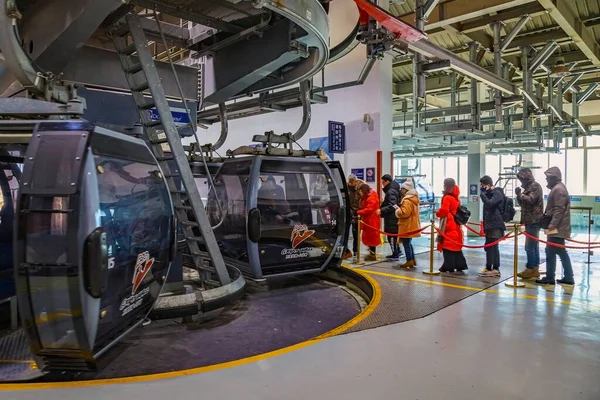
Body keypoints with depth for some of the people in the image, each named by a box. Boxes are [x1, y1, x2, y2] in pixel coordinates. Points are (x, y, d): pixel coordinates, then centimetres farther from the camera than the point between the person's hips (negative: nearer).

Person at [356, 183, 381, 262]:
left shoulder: (372, 197, -15)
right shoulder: (366, 197, 17)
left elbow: (369, 209, -23)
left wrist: (359, 212, -21)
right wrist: (360, 213, 0)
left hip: (371, 220, -10)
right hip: (368, 220, 10)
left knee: (371, 237, -5)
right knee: (368, 237, 12)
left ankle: (373, 255, 1)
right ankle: (371, 253, 19)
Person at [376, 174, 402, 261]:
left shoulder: (391, 191, -17)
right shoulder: (391, 190, 14)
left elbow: (392, 206, -25)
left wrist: (381, 210, -28)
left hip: (392, 219, -10)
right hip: (392, 218, 10)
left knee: (392, 236, -4)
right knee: (393, 236, 16)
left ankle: (395, 255, 2)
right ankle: (396, 252, 24)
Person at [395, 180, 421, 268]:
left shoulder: (407, 200, -19)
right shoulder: (414, 198, 15)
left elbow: (404, 213, -27)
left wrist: (397, 209, -11)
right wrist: (400, 208, 14)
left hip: (407, 226, -10)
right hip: (411, 226, 11)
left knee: (406, 243, -2)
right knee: (409, 243, 19)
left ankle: (409, 261, 3)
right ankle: (412, 260, 24)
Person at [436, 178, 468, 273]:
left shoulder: (447, 198, -13)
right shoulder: (456, 198, 13)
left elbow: (443, 211, -18)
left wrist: (437, 213, 0)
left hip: (448, 226, -8)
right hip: (456, 226, 8)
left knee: (448, 247, -3)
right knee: (456, 247, 12)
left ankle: (449, 267, -1)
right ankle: (460, 266, 13)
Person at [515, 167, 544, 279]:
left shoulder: (535, 186, -8)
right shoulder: (528, 187, 20)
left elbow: (531, 200, -21)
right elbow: (522, 203, 20)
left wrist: (520, 194, -10)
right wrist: (519, 195, 3)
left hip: (533, 221, -10)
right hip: (530, 221, 10)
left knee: (529, 246, -10)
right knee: (534, 246, 11)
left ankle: (530, 269, -6)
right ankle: (535, 269, 15)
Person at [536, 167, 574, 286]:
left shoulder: (558, 189, -16)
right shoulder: (557, 188, 17)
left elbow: (559, 210, -21)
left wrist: (552, 225, -22)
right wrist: (551, 224, 23)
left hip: (557, 228, -10)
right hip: (558, 227, 10)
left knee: (551, 252, -4)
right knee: (561, 252, 13)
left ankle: (549, 278, 3)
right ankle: (568, 278, 18)